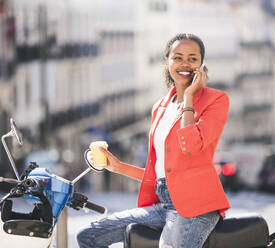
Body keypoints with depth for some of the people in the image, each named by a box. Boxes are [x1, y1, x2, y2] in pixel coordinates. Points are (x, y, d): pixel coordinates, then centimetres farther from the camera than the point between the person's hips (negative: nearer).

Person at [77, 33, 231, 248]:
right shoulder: (161, 107, 21)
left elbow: (191, 145, -20)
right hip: (162, 203, 8)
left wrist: (189, 96, -9)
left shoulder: (216, 100, -1)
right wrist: (118, 166, 15)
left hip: (195, 205, -7)